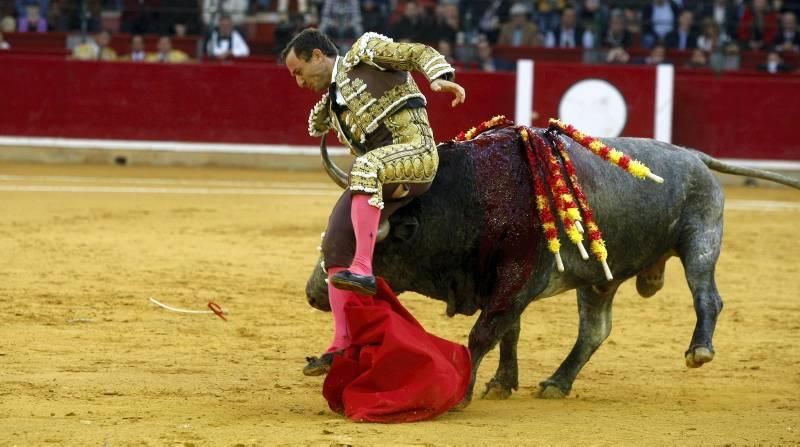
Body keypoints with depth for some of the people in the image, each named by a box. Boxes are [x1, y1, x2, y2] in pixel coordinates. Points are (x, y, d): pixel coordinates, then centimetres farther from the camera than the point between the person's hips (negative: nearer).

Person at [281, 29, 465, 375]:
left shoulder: (365, 51, 6)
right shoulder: (333, 102, 25)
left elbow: (420, 54, -2)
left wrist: (440, 78, -20)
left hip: (416, 151, -8)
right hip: (378, 175, 8)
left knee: (364, 168, -38)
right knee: (335, 244, -4)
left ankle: (362, 269, -43)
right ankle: (343, 344, -3)